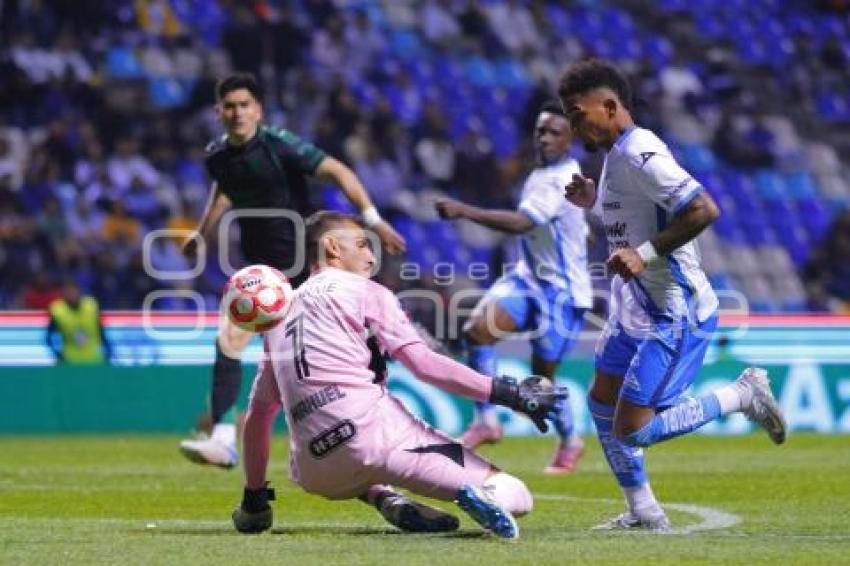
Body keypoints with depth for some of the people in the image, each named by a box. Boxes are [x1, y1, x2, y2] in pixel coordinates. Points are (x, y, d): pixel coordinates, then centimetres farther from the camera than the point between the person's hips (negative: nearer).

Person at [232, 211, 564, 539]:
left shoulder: (282, 312, 25)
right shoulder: (364, 292, 9)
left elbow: (258, 413, 27)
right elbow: (422, 363, -4)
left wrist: (253, 500, 34)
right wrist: (508, 395, -6)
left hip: (316, 477, 5)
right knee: (513, 497, -6)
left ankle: (383, 499, 8)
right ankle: (468, 490, -43)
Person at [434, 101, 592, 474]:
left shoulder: (562, 181, -20)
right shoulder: (540, 176, 10)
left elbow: (520, 223, -35)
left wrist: (463, 211, -39)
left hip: (561, 290, -8)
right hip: (528, 278, 8)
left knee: (542, 374, 2)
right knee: (478, 328, -18)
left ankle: (569, 441, 29)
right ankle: (487, 421, -13)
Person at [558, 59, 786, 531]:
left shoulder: (639, 155, -21)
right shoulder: (617, 155, 10)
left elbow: (705, 210, -29)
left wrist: (644, 253, -31)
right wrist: (595, 201, 10)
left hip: (674, 314, -11)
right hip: (635, 308, 11)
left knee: (631, 431, -11)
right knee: (602, 404, 15)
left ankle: (743, 394, 4)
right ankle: (644, 514, 24)